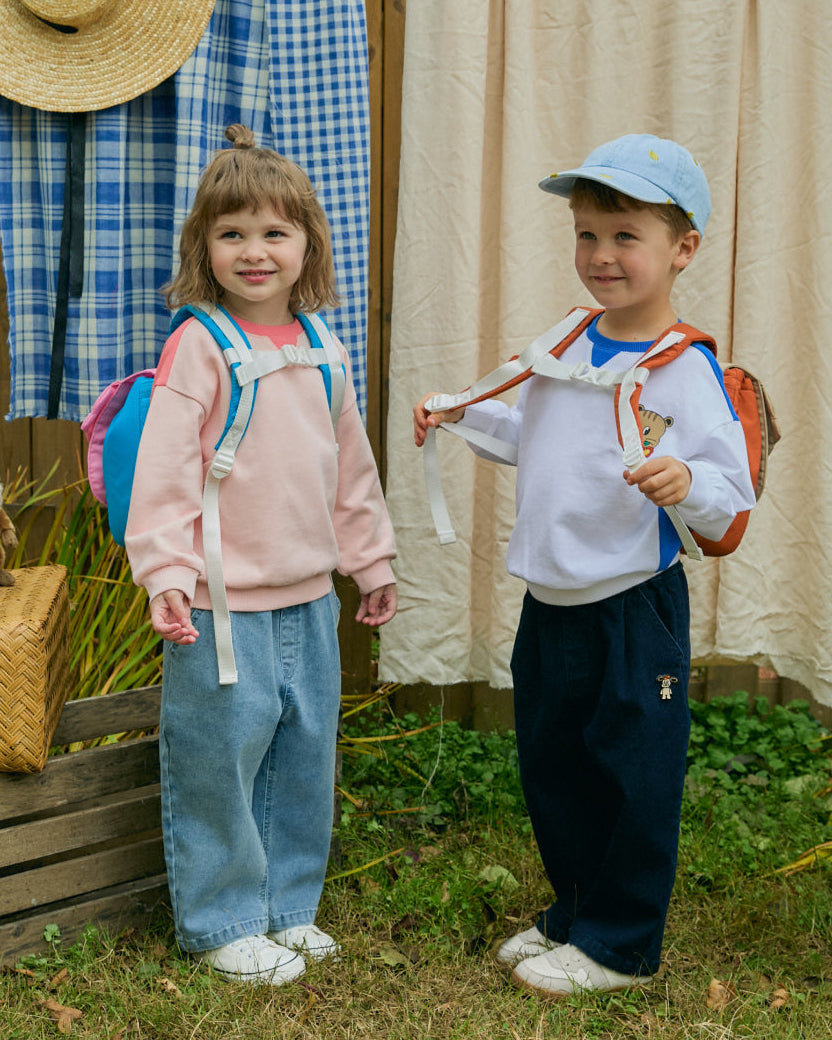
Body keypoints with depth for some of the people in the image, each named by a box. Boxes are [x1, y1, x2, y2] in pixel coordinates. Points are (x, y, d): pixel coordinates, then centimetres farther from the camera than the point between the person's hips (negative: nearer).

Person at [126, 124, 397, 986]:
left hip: (310, 600, 6)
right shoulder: (199, 345, -11)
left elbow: (351, 467, 17)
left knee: (304, 756, 15)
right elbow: (164, 468, -15)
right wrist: (165, 572, -22)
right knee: (219, 761, 2)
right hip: (224, 604, -6)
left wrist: (371, 561, 20)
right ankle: (222, 922, 19)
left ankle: (288, 905, 32)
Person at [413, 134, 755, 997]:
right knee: (549, 765, 18)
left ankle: (620, 944, 21)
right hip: (550, 603, 7)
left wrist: (686, 483, -38)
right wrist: (461, 409, 17)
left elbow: (730, 499, -18)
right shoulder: (565, 346, 5)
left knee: (630, 778, 4)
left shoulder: (687, 374, -16)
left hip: (634, 609, -7)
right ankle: (574, 914, 36)